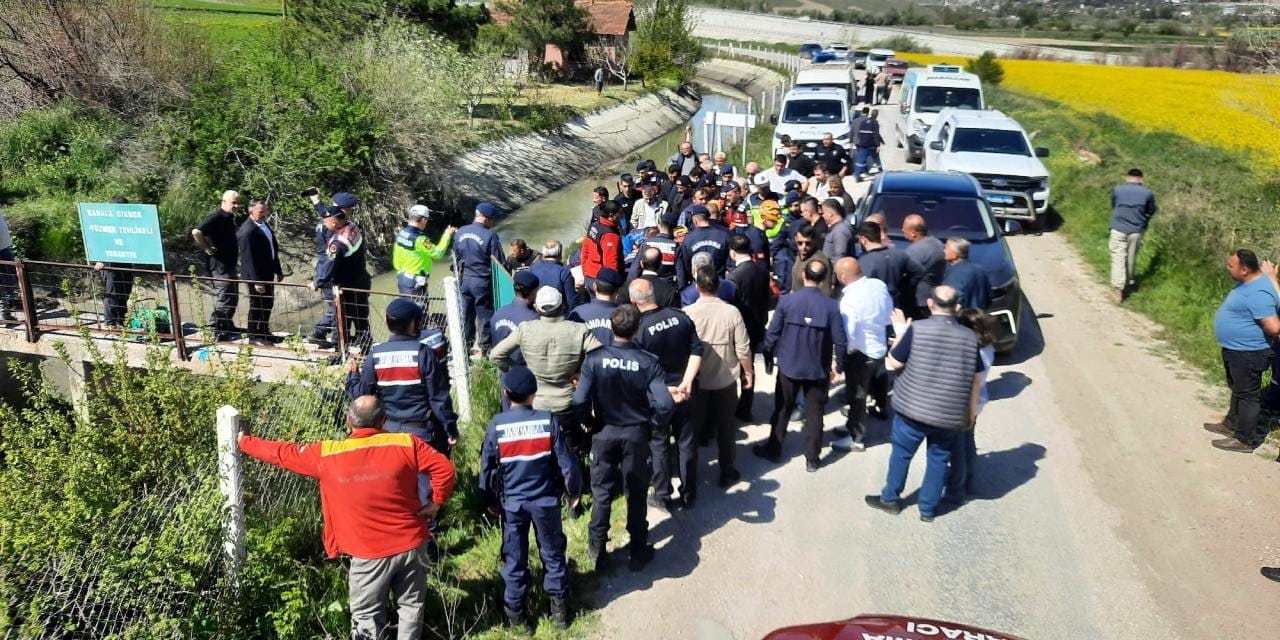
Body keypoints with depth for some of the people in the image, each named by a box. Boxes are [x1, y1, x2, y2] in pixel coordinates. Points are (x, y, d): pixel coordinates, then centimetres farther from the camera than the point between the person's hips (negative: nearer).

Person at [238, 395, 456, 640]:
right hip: (411, 544, 1)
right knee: (411, 606, 17)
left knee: (367, 617, 14)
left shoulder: (327, 454, -8)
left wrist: (243, 441, 21)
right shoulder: (406, 444, -9)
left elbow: (283, 454, 5)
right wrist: (436, 503, 2)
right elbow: (444, 468, -12)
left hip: (370, 554, -1)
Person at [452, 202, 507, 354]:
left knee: (466, 315, 14)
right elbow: (499, 262, -15)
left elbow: (456, 257, 12)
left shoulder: (460, 233, 2)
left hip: (464, 280, 5)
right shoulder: (490, 236, -17)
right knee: (485, 315, 6)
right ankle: (485, 348, 13)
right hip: (483, 282, -5)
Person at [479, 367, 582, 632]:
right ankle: (559, 607, 25)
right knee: (553, 553, 16)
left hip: (512, 502, 0)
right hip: (545, 500, 0)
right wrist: (574, 491, 7)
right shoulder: (548, 421, -12)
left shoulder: (497, 425, -10)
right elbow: (566, 461, -8)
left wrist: (490, 500, 12)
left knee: (514, 558, 14)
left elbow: (487, 467, -3)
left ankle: (515, 611, 24)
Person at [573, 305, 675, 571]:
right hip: (636, 434, 0)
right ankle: (638, 551, 26)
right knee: (636, 494, 14)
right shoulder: (648, 362, -15)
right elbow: (665, 404, -21)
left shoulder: (595, 359, -15)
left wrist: (590, 422, 2)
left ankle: (597, 550, 26)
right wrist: (653, 424, -1)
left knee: (602, 492, 15)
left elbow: (580, 402, -18)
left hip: (604, 433, 0)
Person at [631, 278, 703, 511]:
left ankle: (663, 498, 22)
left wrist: (666, 390, -15)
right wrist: (686, 381, -13)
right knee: (687, 442, 15)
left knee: (659, 445, 13)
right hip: (684, 392, 3)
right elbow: (697, 350, -8)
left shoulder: (638, 330, -19)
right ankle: (689, 495, 26)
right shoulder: (680, 317, -9)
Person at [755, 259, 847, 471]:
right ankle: (812, 458, 17)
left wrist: (768, 357, 6)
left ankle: (773, 449, 28)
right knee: (814, 413, 11)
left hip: (789, 366, 0)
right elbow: (839, 340, -11)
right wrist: (838, 366, 4)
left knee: (782, 409, 16)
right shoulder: (831, 305, -12)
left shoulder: (787, 300, -11)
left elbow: (773, 333, -8)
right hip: (818, 369, 0)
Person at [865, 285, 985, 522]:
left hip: (912, 409, -2)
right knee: (939, 459, 17)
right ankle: (928, 509, 26)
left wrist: (900, 334, 6)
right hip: (950, 415, 2)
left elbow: (892, 364, -6)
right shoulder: (970, 337, -4)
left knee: (901, 453, 17)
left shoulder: (916, 329, -13)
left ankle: (890, 499, 32)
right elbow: (976, 380, 3)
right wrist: (971, 412, 15)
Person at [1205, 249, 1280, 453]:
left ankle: (1245, 440, 15)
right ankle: (1231, 424, 41)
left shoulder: (1257, 293, -30)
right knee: (1237, 390, 25)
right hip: (1236, 349, 10)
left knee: (1247, 395, 3)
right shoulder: (1250, 281, 2)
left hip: (1248, 353, -10)